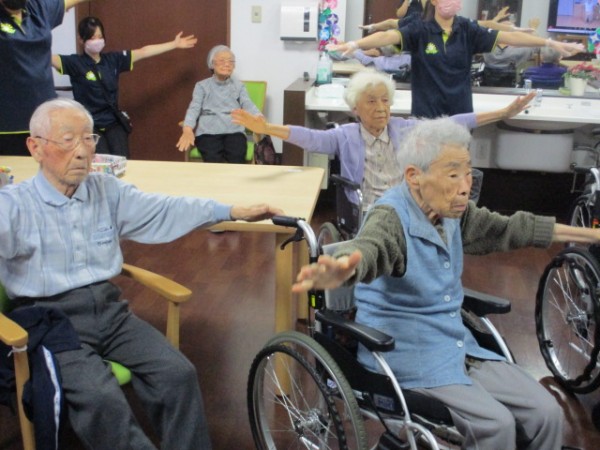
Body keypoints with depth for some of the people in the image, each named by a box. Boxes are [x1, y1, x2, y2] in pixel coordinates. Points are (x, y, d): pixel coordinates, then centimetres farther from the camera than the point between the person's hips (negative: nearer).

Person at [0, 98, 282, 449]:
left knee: (179, 374, -14)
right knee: (100, 398, -29)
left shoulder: (108, 191, 10)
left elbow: (165, 210, 10)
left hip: (110, 311, 5)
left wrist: (233, 211, 4)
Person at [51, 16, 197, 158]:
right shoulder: (76, 62, -4)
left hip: (113, 122, 3)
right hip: (88, 124, -3)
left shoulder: (113, 59, 8)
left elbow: (143, 52, 11)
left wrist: (174, 44, 15)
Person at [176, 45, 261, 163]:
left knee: (237, 159, -31)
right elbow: (194, 108, 3)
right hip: (208, 132, -1)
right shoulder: (202, 86, 16)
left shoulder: (239, 85, 20)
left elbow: (248, 105, 5)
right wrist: (187, 130, -18)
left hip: (234, 131, 1)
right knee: (213, 160, -32)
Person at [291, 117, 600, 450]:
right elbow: (368, 248, -43)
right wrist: (340, 271, -69)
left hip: (458, 345, 8)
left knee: (545, 413, -5)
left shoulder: (452, 211, 3)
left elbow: (509, 228, 17)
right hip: (408, 353, -7)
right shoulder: (392, 217, -21)